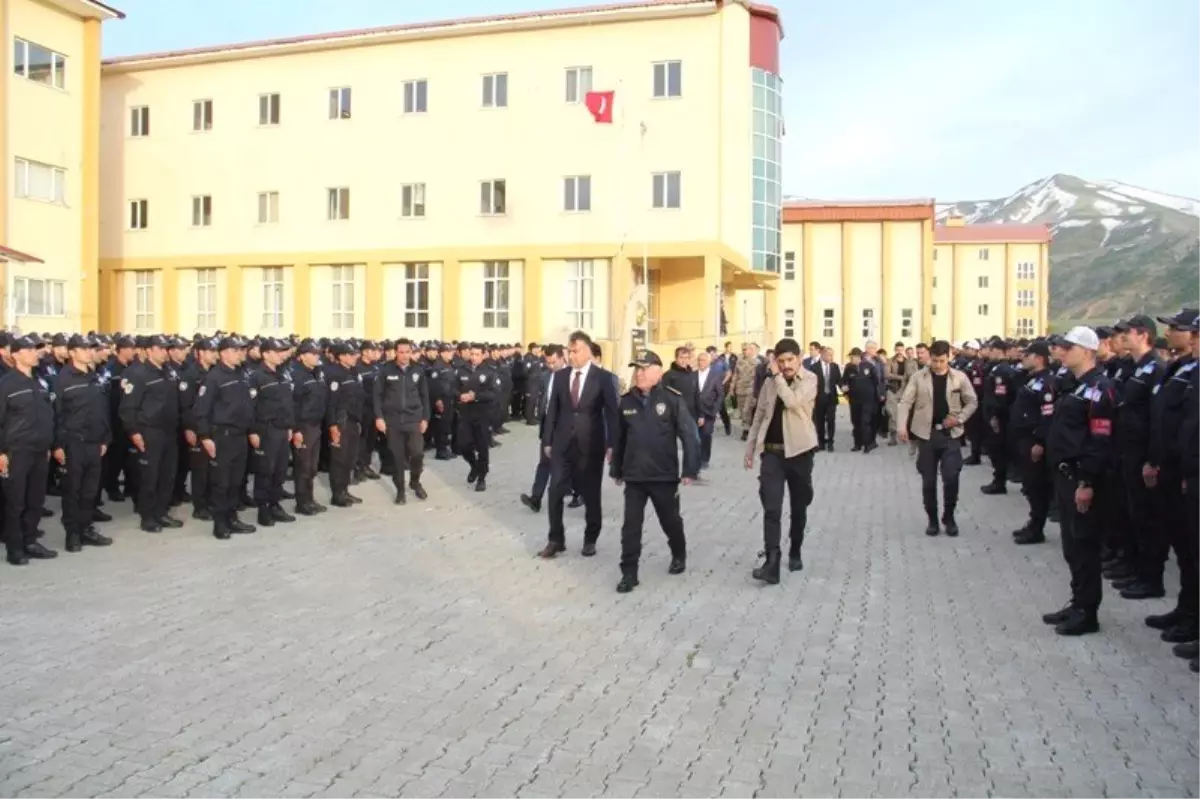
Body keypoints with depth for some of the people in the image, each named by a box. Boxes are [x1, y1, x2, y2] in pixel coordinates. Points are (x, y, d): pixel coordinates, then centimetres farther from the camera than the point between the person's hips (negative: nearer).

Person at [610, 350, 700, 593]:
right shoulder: (626, 401, 1)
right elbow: (619, 438, 8)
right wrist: (616, 469, 11)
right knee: (631, 525, 1)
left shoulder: (673, 399, -10)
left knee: (670, 520, 17)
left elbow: (689, 435, -10)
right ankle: (629, 573, 10)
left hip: (664, 475, -2)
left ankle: (679, 555, 42)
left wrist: (690, 470, -13)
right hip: (633, 475, 2)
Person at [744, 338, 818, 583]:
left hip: (799, 452, -2)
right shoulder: (770, 383, 7)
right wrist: (750, 449, 11)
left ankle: (795, 553, 32)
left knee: (799, 507, 12)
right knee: (771, 508, -10)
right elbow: (759, 417, 13)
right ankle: (771, 563, -14)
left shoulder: (809, 380, -6)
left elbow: (793, 402, -25)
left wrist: (778, 376, -14)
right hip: (772, 452, 2)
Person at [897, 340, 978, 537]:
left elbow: (972, 402, 9)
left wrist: (959, 418, -8)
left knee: (951, 478, -8)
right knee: (928, 481, 4)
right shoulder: (918, 377, 0)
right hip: (927, 434, 0)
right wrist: (902, 426, -20)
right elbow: (905, 402, -5)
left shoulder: (960, 378, 1)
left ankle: (949, 517, 14)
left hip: (951, 434, 0)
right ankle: (932, 519, 20)